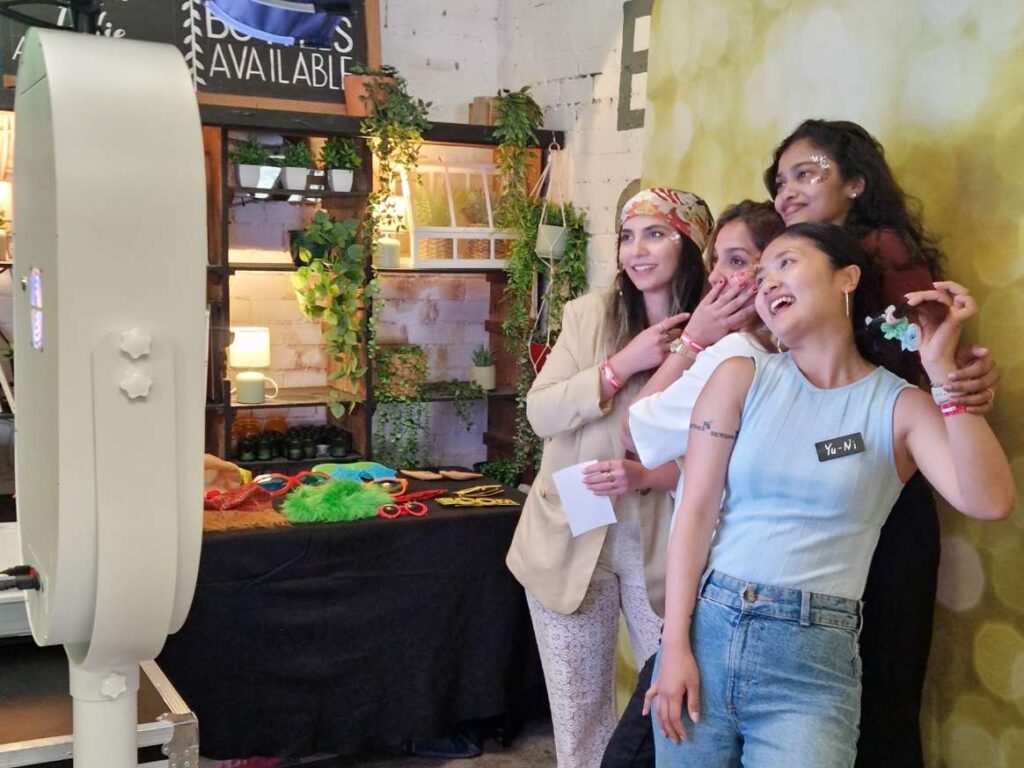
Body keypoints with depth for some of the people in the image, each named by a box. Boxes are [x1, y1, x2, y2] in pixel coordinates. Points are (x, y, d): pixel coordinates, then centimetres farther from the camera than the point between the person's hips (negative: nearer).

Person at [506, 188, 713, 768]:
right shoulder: (588, 314, -4)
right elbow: (541, 413, -11)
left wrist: (647, 477, -23)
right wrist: (623, 365, -21)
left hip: (663, 549, -1)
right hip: (572, 541, 1)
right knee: (579, 710, 14)